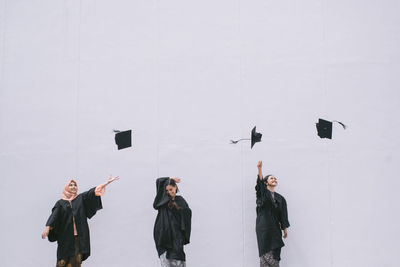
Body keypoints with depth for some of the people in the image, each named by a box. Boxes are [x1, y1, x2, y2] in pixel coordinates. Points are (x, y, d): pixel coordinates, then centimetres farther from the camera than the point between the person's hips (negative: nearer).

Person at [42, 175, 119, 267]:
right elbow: (54, 216, -2)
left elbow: (93, 192, 3)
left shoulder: (81, 198, 13)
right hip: (66, 236, -1)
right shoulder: (60, 203, 9)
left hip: (79, 235, 1)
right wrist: (47, 228, -18)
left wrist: (107, 182, -8)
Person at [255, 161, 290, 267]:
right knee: (266, 252, -8)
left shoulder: (280, 198, 17)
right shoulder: (263, 193, 6)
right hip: (263, 226, -4)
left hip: (275, 227, 4)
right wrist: (259, 168, -30)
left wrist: (285, 228, 8)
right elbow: (260, 182, -14)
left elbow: (283, 214, 15)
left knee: (274, 253, -3)